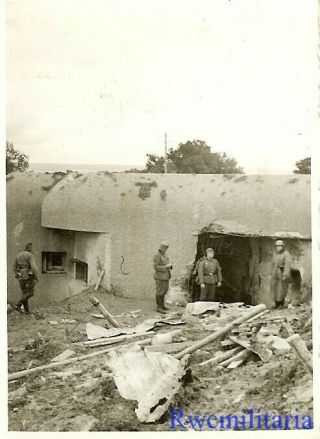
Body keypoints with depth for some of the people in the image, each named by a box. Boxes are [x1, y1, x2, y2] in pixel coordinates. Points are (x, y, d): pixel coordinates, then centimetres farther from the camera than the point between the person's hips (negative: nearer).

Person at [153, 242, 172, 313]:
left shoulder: (163, 255, 13)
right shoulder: (157, 256, -16)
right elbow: (156, 267, -21)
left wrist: (170, 265, -2)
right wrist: (166, 267, -20)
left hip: (165, 276, 10)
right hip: (160, 277, -10)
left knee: (164, 291, 17)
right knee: (159, 292, -4)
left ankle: (162, 305, 29)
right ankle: (159, 307, 3)